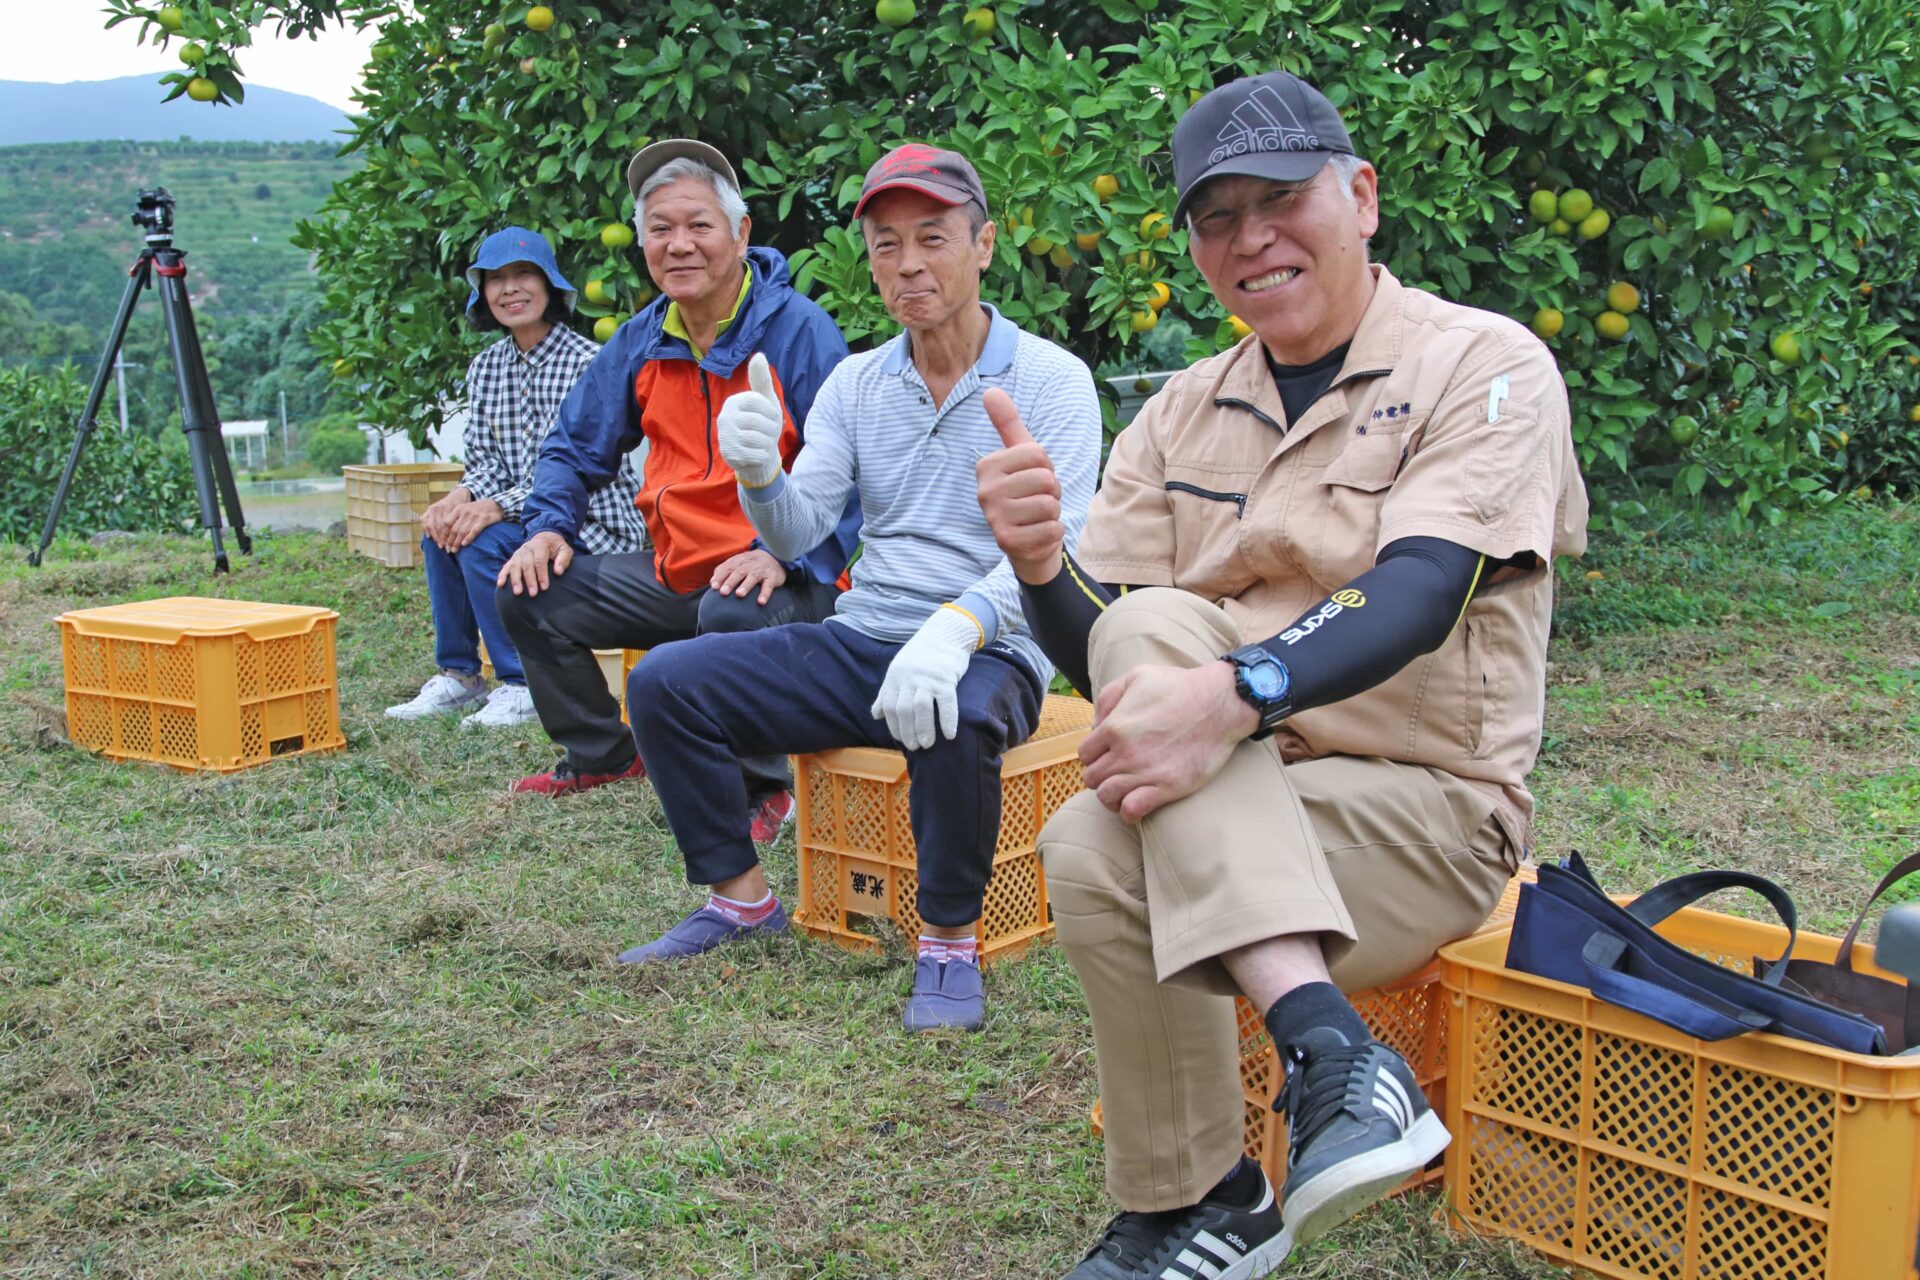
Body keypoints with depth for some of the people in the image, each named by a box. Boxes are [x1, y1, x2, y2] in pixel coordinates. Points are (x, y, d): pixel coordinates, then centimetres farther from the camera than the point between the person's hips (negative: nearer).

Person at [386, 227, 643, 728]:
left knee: (484, 544, -25)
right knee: (440, 533, -15)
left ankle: (523, 686, -12)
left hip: (596, 526, -7)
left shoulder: (588, 363, -13)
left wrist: (497, 507, -27)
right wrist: (461, 496, -16)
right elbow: (484, 461, 8)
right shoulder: (485, 368, 9)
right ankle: (457, 675, -1)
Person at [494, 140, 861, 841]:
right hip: (673, 574, 7)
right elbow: (576, 446, 19)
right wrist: (549, 527, 1)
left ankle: (764, 791, -14)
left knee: (731, 614, -39)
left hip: (781, 581, -7)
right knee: (530, 596, 2)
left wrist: (786, 556, -31)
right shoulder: (641, 341, 8)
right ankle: (602, 756, 23)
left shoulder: (799, 330, -13)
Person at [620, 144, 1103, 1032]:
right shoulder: (855, 383, 10)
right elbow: (799, 532, 1)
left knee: (952, 719, -39)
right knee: (664, 682, -9)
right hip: (858, 644, 5)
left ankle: (950, 942, -16)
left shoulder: (1050, 380, -6)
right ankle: (741, 900, 6)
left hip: (989, 654, -5)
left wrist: (957, 626, -36)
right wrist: (759, 476, -23)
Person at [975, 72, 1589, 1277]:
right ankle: (1327, 1042, -28)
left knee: (1101, 849, -28)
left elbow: (1419, 596, -21)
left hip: (1427, 806, -5)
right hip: (1226, 810, 6)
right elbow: (1101, 658, 4)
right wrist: (1042, 567, -19)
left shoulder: (1486, 363, -4)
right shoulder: (1184, 413, 12)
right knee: (1150, 625, -25)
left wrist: (1234, 693, -38)